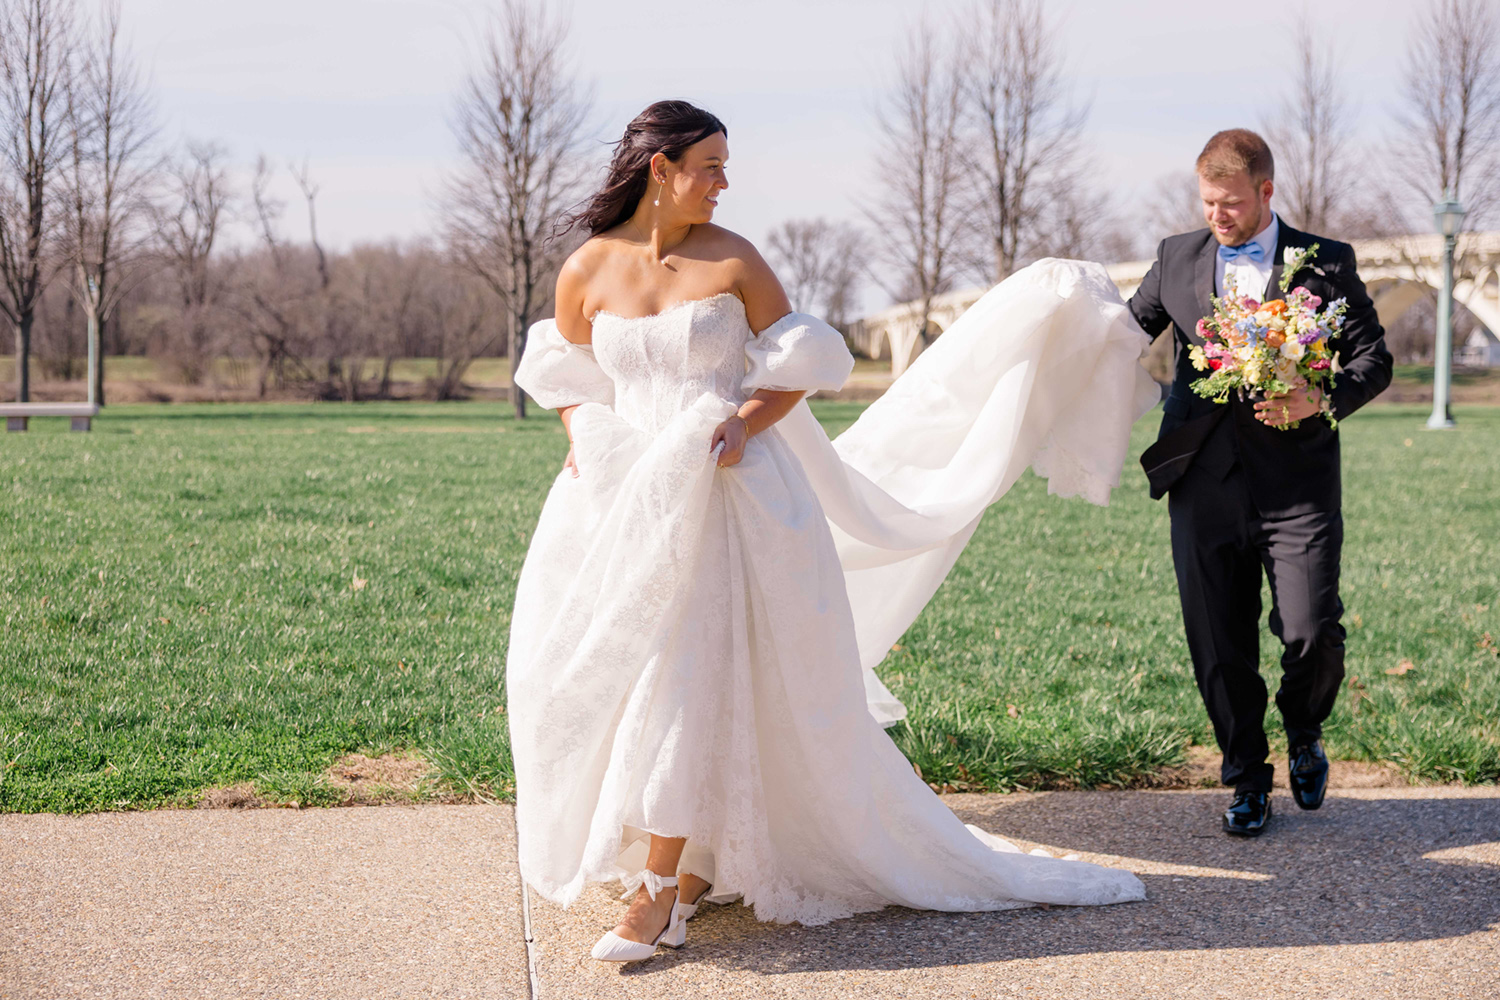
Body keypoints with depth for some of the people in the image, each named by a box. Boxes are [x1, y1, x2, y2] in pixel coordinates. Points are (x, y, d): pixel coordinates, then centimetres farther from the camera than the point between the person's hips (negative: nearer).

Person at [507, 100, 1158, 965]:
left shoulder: (733, 260, -1)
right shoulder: (588, 270, 3)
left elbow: (800, 363, 3)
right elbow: (563, 374, 16)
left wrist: (742, 424, -13)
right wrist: (585, 443, -2)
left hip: (727, 494, -3)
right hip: (627, 498, 3)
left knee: (682, 674, -12)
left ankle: (660, 893, -8)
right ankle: (696, 862, 23)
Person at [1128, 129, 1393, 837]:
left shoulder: (1327, 262, 4)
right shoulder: (1176, 258, 12)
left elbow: (1374, 356, 2)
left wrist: (1323, 400, -17)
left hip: (1297, 486, -2)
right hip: (1205, 484, 2)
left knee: (1312, 637, -8)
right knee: (1219, 649, 4)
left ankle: (1305, 735, 25)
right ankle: (1248, 781, 23)